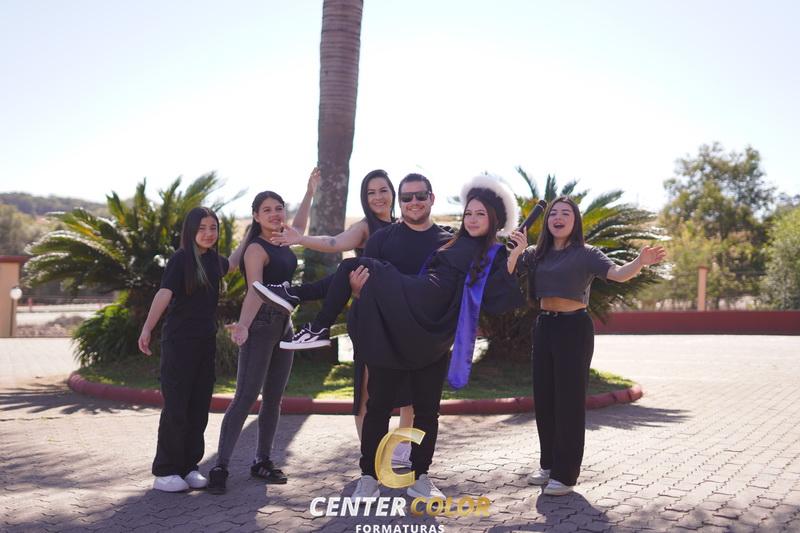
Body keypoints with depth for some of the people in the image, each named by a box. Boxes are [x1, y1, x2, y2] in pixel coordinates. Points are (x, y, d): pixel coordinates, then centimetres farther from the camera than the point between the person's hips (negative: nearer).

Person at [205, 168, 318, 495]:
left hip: (284, 326, 8)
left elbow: (298, 227, 34)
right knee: (246, 397, -11)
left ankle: (262, 462, 16)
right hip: (261, 325, -8)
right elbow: (254, 291, -25)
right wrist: (242, 326, -40)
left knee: (273, 398, 9)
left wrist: (310, 192, 40)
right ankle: (220, 467, -7)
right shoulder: (256, 249, -12)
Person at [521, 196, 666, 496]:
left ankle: (565, 474, 9)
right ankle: (548, 465, 25)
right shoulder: (536, 254, 8)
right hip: (544, 326, 5)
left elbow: (618, 274, -21)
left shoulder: (586, 254, -5)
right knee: (544, 398, 10)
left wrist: (639, 263, -40)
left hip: (574, 328, -5)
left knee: (569, 399, -1)